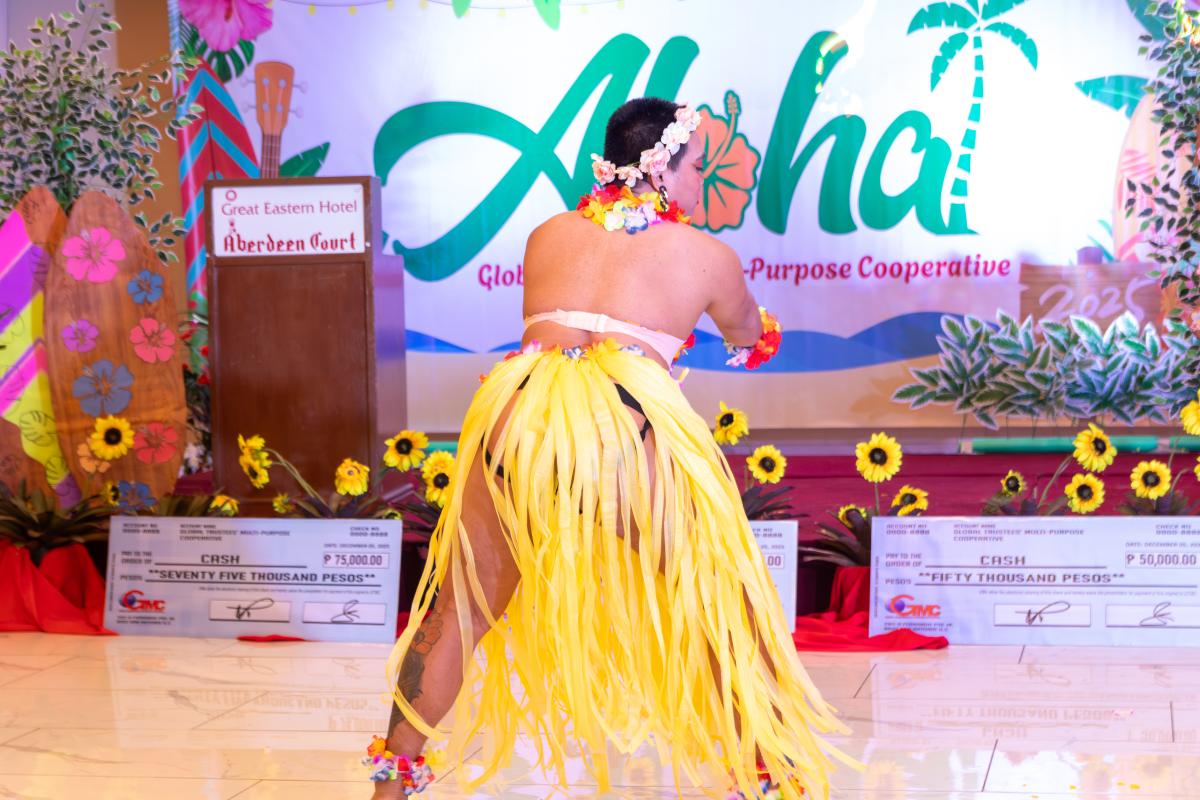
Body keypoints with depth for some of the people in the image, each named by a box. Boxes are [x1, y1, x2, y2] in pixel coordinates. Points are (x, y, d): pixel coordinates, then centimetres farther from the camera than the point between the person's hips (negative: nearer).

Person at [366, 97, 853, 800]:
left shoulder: (547, 235, 21)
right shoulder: (707, 255, 14)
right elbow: (750, 338, 32)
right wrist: (760, 327, 57)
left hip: (519, 418, 3)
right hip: (631, 422, -3)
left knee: (460, 608, 19)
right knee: (724, 610, 14)